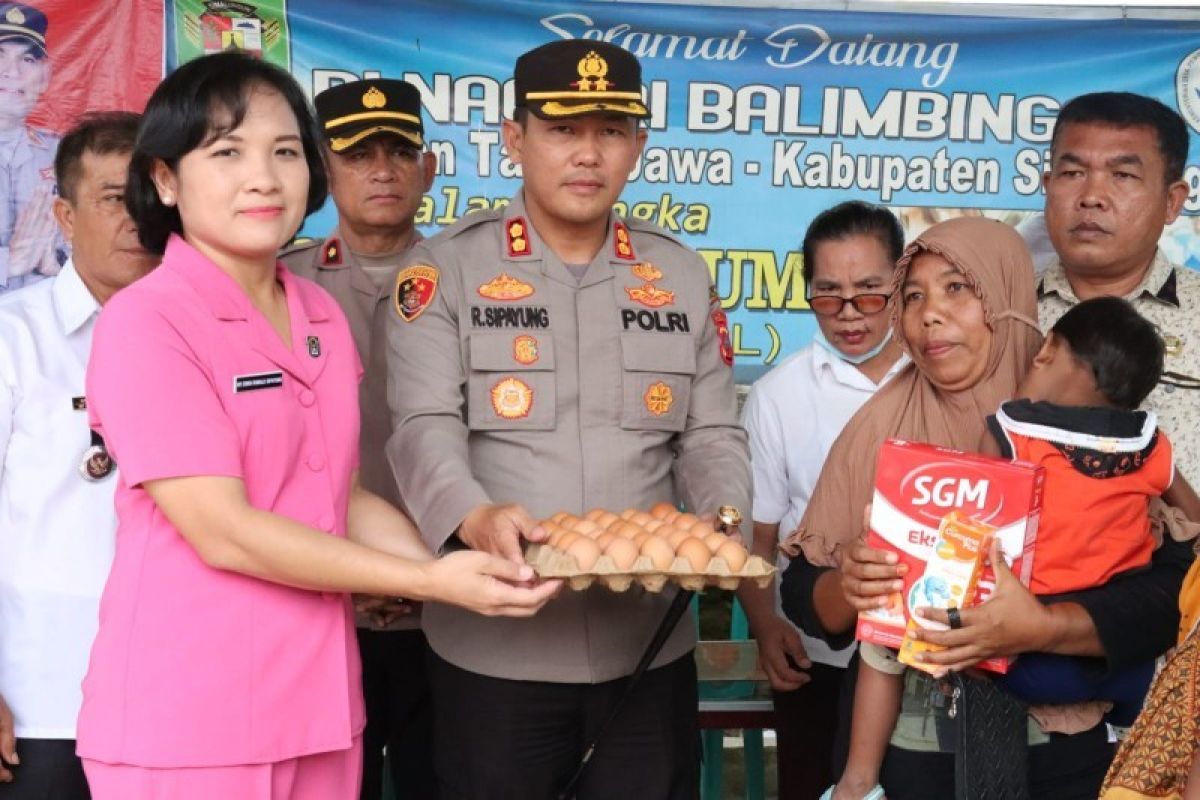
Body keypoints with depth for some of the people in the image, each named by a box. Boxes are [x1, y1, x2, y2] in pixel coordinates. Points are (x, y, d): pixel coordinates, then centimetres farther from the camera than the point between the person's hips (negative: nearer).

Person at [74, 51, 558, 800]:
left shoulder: (322, 315, 6)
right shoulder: (145, 322, -14)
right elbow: (223, 531, -19)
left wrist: (462, 567, -5)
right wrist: (429, 581, -20)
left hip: (318, 702, 6)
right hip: (188, 716, -6)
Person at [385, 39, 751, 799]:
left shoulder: (683, 276, 8)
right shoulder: (447, 269, -2)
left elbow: (712, 435, 7)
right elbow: (425, 428, -12)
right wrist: (473, 517, -32)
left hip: (650, 644, 3)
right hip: (494, 647, -2)